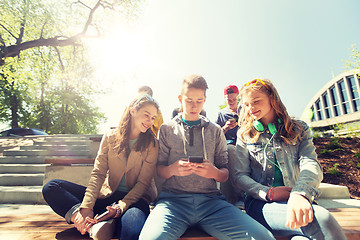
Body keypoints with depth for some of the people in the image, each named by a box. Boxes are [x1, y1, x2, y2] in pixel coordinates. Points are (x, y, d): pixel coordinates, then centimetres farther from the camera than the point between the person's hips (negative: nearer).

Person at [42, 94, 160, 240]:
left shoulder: (152, 144, -3)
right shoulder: (110, 137, 4)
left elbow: (143, 183, -7)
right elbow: (98, 173, -3)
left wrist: (120, 207, -21)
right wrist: (86, 207, -16)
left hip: (135, 198, -4)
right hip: (108, 195, 4)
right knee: (51, 187, -11)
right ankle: (93, 225, -27)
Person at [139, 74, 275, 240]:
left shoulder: (216, 131, 16)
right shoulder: (167, 129, 13)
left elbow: (225, 175, 15)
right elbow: (158, 170, 10)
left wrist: (215, 173, -9)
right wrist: (172, 169, -13)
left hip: (211, 200, 2)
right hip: (173, 198, -1)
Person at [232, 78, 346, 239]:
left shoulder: (299, 129, 12)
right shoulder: (245, 135, 9)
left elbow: (311, 164, -6)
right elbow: (239, 176, 3)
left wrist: (300, 194, -27)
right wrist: (269, 193, -16)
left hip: (296, 201, 2)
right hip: (260, 203, -1)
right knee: (321, 220, -29)